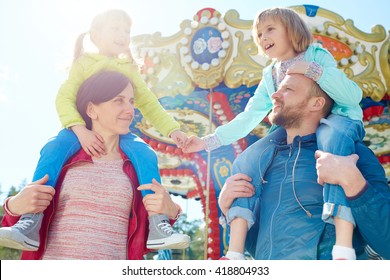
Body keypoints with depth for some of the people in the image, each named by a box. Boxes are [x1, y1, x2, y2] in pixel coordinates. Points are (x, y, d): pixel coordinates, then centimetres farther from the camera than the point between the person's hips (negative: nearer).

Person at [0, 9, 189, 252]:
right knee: (53, 152, -31)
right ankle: (30, 223, -31)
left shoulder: (130, 70, 16)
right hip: (82, 129, -2)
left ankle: (157, 225, -23)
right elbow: (65, 98, -8)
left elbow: (149, 104, 16)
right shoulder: (84, 64, 5)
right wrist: (81, 130, -25)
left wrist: (172, 129, 1)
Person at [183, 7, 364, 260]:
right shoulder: (270, 76, 14)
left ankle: (344, 247, -52)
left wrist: (313, 70, -23)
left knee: (335, 132, -40)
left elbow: (353, 96, -12)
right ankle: (235, 252, -14)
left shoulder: (317, 56, -1)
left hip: (334, 123, -5)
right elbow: (248, 118, 10)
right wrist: (209, 141, 1)